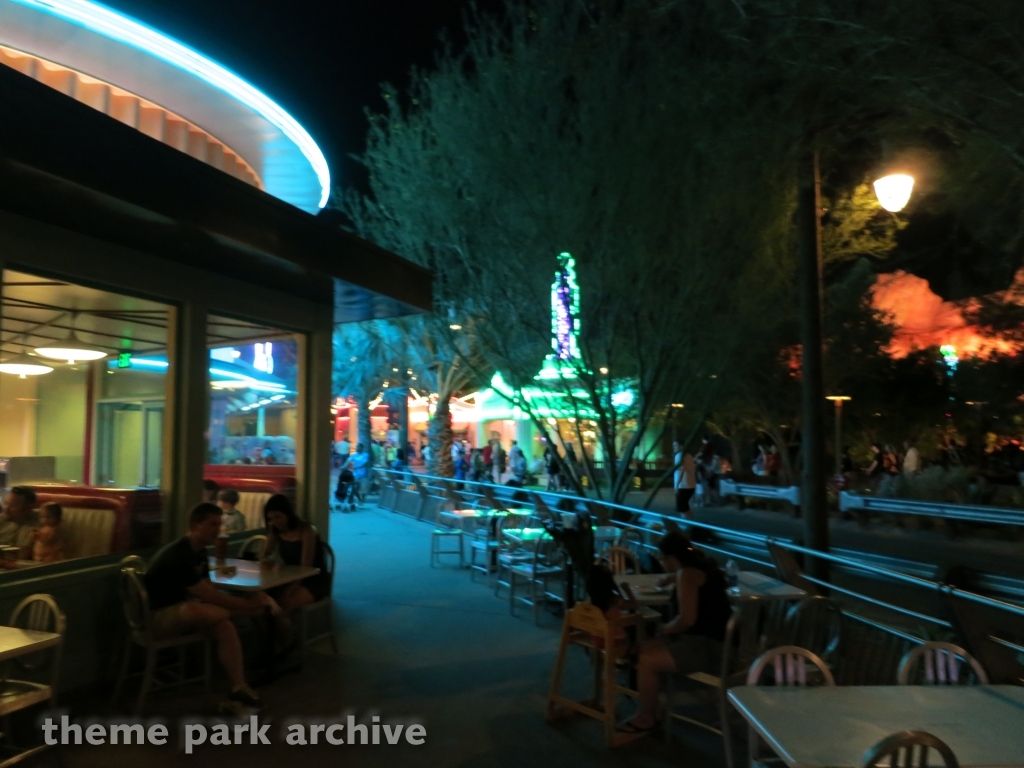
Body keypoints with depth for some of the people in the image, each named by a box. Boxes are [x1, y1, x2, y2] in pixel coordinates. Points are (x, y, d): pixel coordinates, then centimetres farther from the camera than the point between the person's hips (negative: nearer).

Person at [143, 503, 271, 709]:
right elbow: (208, 596, -27)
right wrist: (248, 604, -20)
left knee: (225, 627, -19)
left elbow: (212, 591, 3)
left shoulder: (199, 552, 3)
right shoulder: (178, 556, -27)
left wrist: (246, 603, -12)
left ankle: (239, 689, -18)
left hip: (178, 611, 9)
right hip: (155, 618, -9)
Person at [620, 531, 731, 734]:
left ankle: (647, 718, 5)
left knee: (646, 660, -14)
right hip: (708, 638, 10)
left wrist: (666, 629, -10)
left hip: (707, 646, -10)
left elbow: (687, 619, -25)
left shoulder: (687, 574, -19)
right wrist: (671, 578, 39)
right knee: (644, 648, 8)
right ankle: (649, 709, 13)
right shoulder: (700, 564, 10)